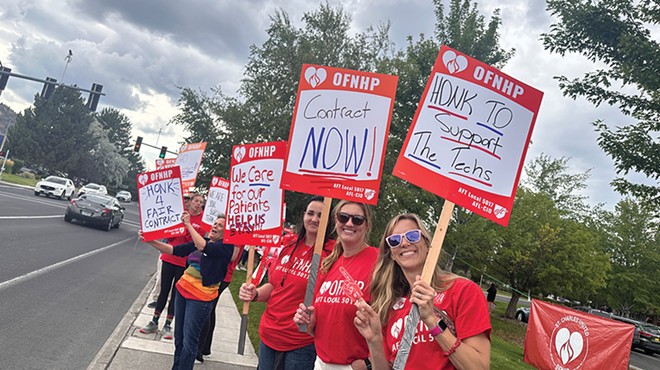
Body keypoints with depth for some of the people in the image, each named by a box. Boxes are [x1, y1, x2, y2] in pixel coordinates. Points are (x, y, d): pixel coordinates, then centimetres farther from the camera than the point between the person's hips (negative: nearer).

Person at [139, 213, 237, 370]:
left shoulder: (227, 246, -11)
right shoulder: (199, 242, 9)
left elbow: (203, 247, -27)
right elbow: (174, 250, 7)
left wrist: (188, 224, -20)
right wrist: (150, 241, -3)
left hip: (200, 298, -7)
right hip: (183, 290, 7)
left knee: (189, 341, -1)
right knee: (179, 336, 17)